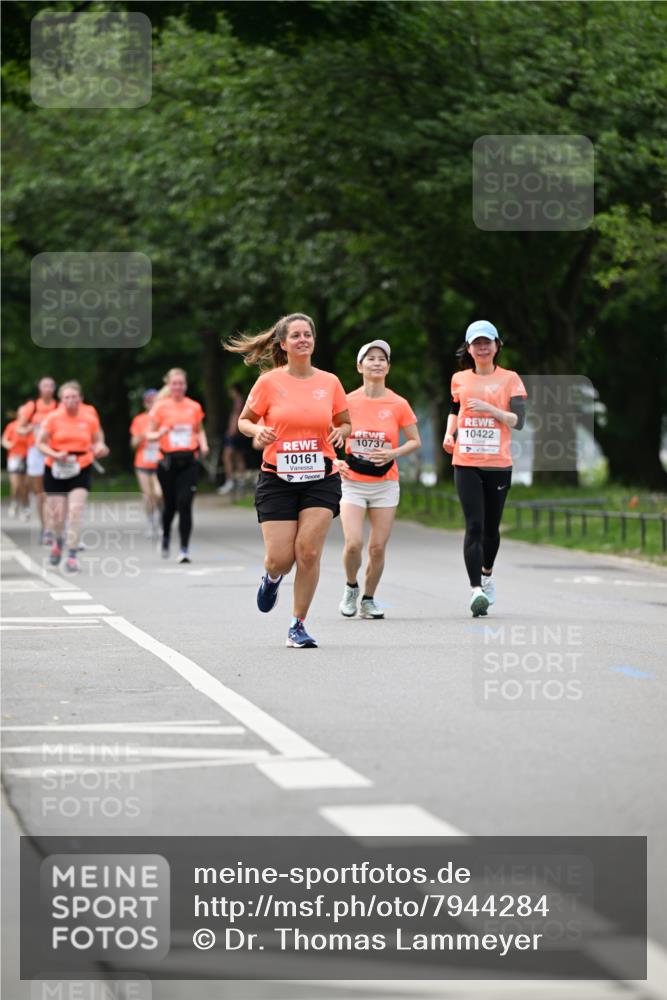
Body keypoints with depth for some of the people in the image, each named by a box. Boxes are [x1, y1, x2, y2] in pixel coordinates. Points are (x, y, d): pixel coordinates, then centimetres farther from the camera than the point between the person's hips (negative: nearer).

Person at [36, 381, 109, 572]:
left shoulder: (90, 419, 0)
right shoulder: (53, 418, -4)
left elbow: (97, 441, 12)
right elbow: (40, 443, -1)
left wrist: (99, 449, -11)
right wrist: (54, 454, -18)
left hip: (81, 470, 0)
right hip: (56, 470, 0)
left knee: (75, 512, -15)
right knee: (57, 515, 4)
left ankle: (72, 557, -11)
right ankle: (58, 542, 38)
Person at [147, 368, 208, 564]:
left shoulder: (194, 407, 7)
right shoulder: (161, 407, 1)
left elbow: (199, 430, 21)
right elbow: (149, 435, 3)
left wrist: (203, 445, 2)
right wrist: (160, 434, -19)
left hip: (189, 461, 1)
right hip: (168, 461, -1)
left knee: (185, 504, -10)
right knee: (170, 505, 6)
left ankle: (184, 549, -7)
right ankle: (166, 536, 38)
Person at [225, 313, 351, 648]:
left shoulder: (329, 382, 5)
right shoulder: (269, 382, -1)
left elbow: (345, 422, 17)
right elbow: (244, 421, 8)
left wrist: (340, 432, -6)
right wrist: (258, 431, -14)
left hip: (321, 479, 1)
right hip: (277, 479, -1)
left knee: (309, 552, -11)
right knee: (280, 558, -6)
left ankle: (298, 625, 3)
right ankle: (272, 578, 34)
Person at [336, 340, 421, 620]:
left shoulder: (398, 405, -2)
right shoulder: (347, 402, -3)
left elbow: (415, 441, 5)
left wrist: (393, 454, -13)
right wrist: (336, 461, -8)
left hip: (385, 484, 1)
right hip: (352, 483, -1)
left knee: (378, 547, 0)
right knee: (354, 543, -15)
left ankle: (368, 600, 19)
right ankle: (351, 587, 13)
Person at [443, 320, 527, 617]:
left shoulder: (509, 379, 2)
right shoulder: (459, 380, 9)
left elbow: (518, 421, -6)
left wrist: (490, 409, -18)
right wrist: (449, 432, 10)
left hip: (498, 464, 0)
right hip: (466, 463, 0)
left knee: (491, 526, 10)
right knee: (474, 526, -13)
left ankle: (487, 574, 38)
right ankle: (476, 591, -19)